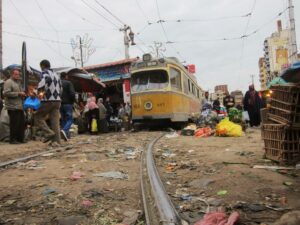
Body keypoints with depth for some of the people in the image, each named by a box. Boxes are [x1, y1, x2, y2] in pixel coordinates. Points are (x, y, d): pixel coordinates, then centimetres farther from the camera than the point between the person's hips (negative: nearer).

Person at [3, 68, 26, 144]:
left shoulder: (18, 82, 23)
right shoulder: (8, 82, -6)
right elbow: (6, 93, -17)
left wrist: (22, 94, 12)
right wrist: (18, 93, -17)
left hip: (20, 107, 9)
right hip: (13, 107, -9)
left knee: (22, 123, 9)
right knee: (14, 124, -6)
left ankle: (20, 139, 18)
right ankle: (12, 139, 4)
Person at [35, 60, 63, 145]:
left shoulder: (45, 73, -2)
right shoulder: (56, 75, 19)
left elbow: (43, 81, -26)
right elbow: (61, 89, 24)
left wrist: (40, 92, -28)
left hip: (48, 101, -6)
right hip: (57, 100, 7)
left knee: (38, 117, 9)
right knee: (55, 121, 6)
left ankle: (49, 133, -6)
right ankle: (56, 141, 3)